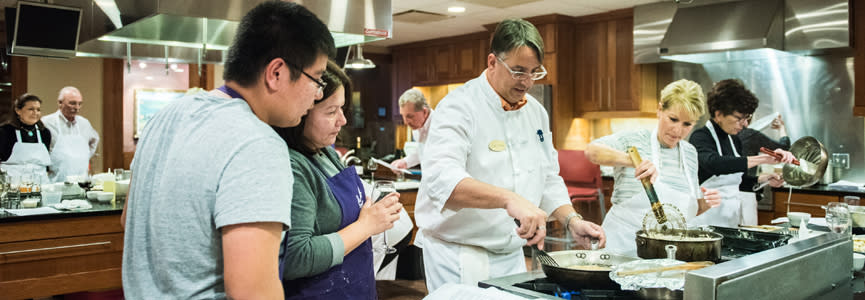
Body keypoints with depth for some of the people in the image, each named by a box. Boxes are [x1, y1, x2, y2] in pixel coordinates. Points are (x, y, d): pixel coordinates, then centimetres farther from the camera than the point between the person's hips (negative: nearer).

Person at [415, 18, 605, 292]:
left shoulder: (536, 112, 7)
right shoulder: (460, 106, -16)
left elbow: (548, 179, 16)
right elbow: (442, 179, -32)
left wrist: (572, 221, 0)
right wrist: (509, 199, -43)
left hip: (511, 256, 7)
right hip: (459, 257, -7)